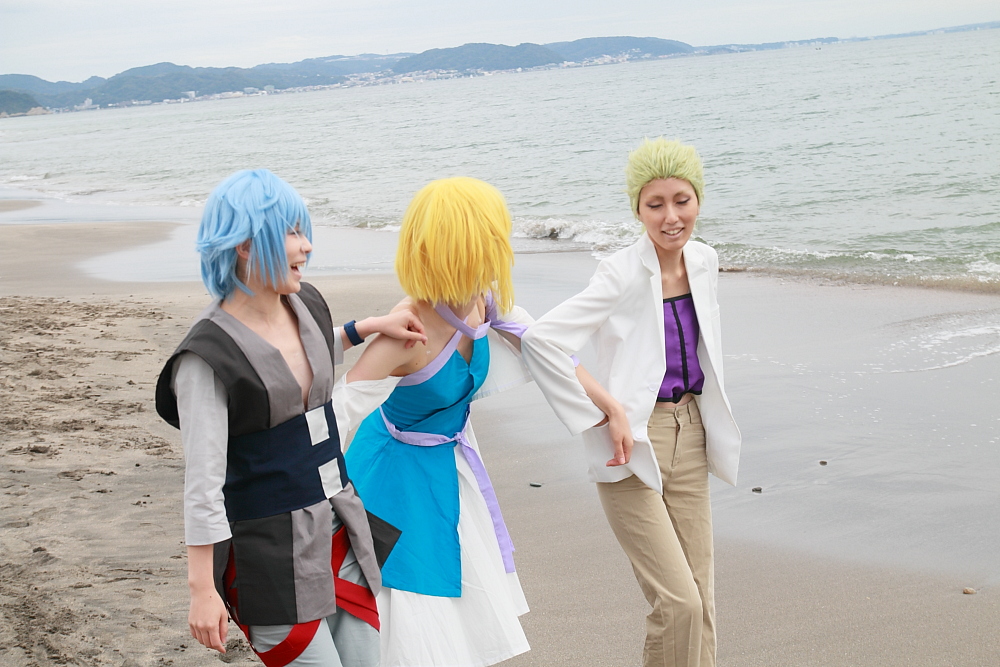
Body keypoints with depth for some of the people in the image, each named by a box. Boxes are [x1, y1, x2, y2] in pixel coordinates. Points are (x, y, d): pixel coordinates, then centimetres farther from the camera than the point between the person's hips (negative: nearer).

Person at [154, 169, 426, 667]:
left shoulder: (305, 305, 4)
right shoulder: (209, 353, -18)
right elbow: (202, 479, -18)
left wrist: (368, 327, 19)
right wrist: (202, 588, -17)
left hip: (339, 527, 7)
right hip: (269, 546, -7)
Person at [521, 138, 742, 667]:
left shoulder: (703, 261, 2)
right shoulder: (623, 275, -18)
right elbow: (540, 340, -27)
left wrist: (702, 423, 16)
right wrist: (602, 415, -20)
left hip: (690, 437, 6)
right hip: (634, 444, -6)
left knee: (701, 596, 10)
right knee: (678, 602, -8)